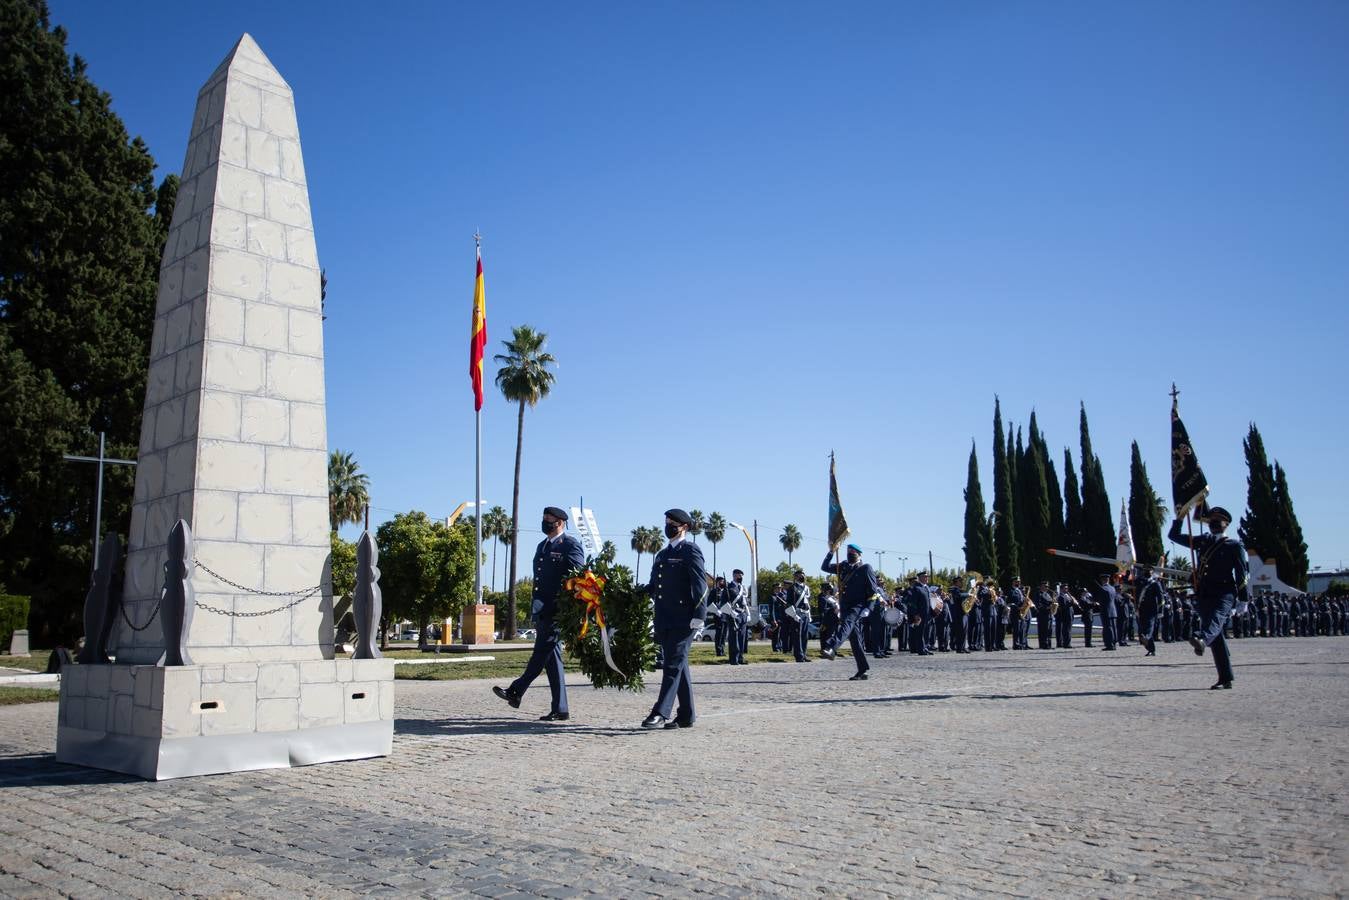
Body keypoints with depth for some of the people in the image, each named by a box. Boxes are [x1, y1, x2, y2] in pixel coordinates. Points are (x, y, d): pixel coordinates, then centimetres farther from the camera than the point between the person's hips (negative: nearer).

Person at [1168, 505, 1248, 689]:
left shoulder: (1235, 546, 8)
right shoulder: (1202, 541, 22)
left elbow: (1243, 573, 3)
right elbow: (1174, 536, 27)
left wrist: (1242, 599, -5)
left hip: (1224, 593, -5)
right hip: (1204, 594, 5)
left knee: (1215, 619, -33)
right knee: (1216, 637, 3)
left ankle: (1200, 639, -65)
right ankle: (1226, 679, 6)